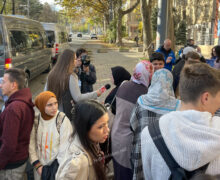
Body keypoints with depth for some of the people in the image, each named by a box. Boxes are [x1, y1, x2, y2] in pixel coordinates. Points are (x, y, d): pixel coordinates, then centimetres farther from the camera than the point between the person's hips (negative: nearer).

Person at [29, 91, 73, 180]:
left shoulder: (63, 120, -17)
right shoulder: (36, 120, -6)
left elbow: (65, 148, -15)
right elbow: (32, 142, -2)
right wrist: (37, 164, -5)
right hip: (40, 167, 3)